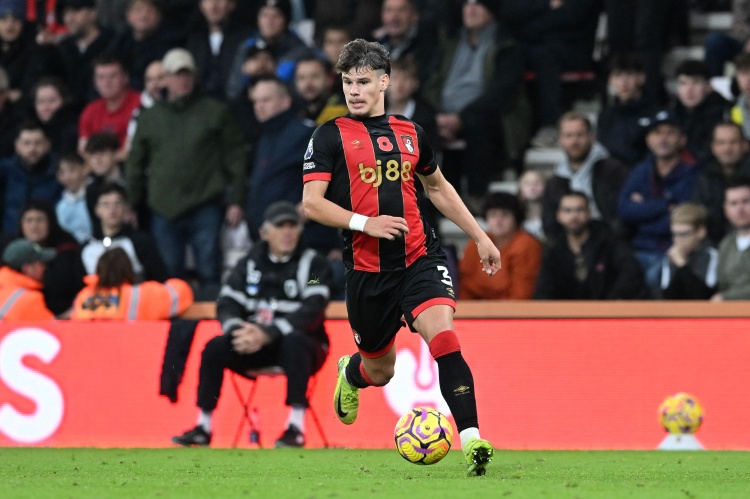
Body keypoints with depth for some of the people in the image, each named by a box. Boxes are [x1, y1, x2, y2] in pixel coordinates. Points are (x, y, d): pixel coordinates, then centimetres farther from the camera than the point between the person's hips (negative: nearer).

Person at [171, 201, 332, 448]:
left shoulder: (312, 263, -5)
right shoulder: (250, 264, 8)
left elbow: (311, 312, -18)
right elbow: (227, 305, 1)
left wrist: (267, 334, -31)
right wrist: (238, 330, -23)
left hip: (303, 347, -4)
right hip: (256, 349, 4)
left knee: (294, 340, -37)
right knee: (215, 347, -19)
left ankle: (296, 428, -38)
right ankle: (203, 428, -13)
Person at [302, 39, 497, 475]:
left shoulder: (411, 133, 11)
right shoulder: (331, 136, 0)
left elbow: (439, 187, 27)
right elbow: (311, 203, -5)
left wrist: (481, 237, 24)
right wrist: (365, 222, -18)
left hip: (420, 258, 1)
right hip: (367, 270, -1)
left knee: (442, 334, -24)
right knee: (380, 371, 11)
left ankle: (472, 441, -30)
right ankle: (350, 373, 51)